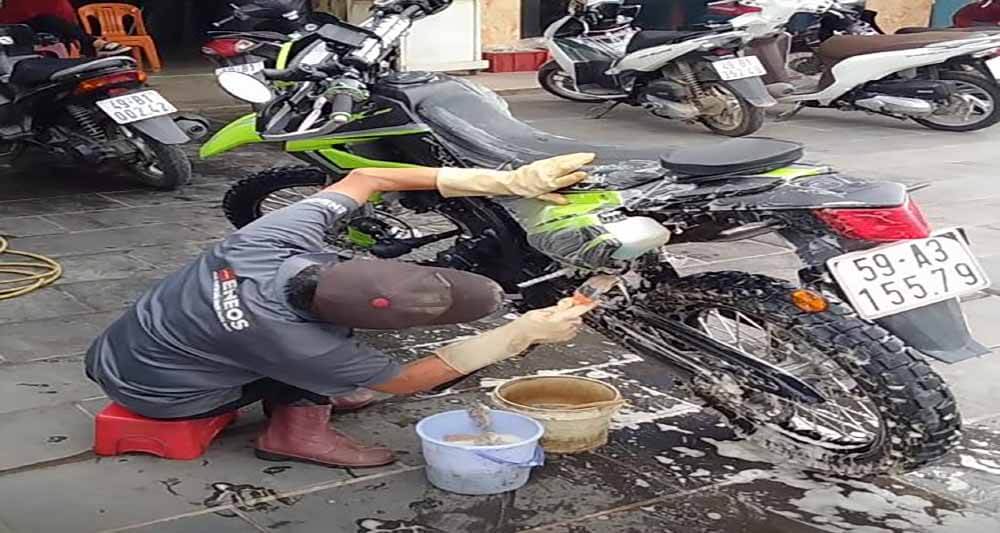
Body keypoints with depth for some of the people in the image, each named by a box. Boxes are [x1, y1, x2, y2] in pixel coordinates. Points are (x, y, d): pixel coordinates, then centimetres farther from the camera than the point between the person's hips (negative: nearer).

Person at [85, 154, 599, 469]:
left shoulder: (275, 237, -25)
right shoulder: (290, 342, -35)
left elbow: (364, 178, -8)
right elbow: (407, 380, -18)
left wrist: (508, 180, -13)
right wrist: (526, 332, -19)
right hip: (153, 392, -6)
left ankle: (311, 391, 14)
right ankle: (296, 428, -6)